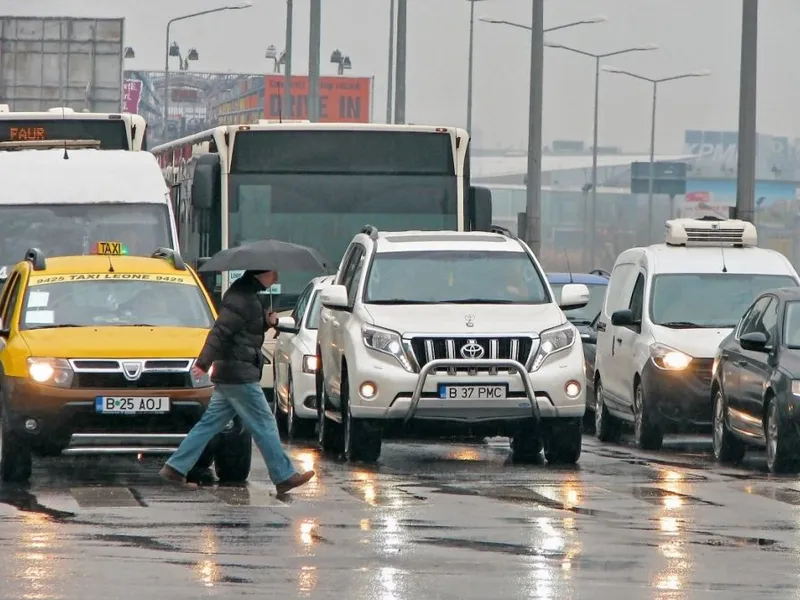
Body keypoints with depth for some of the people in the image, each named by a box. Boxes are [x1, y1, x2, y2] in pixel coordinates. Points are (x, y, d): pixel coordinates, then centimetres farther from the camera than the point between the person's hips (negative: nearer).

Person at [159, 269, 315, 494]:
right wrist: (204, 363, -28)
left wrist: (268, 321, 6)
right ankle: (284, 477, 3)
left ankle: (175, 468, 8)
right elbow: (221, 330, -23)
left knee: (210, 423, 9)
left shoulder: (247, 295, 16)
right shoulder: (242, 298, -16)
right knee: (264, 424, -3)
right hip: (240, 375, -10)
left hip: (226, 375, 10)